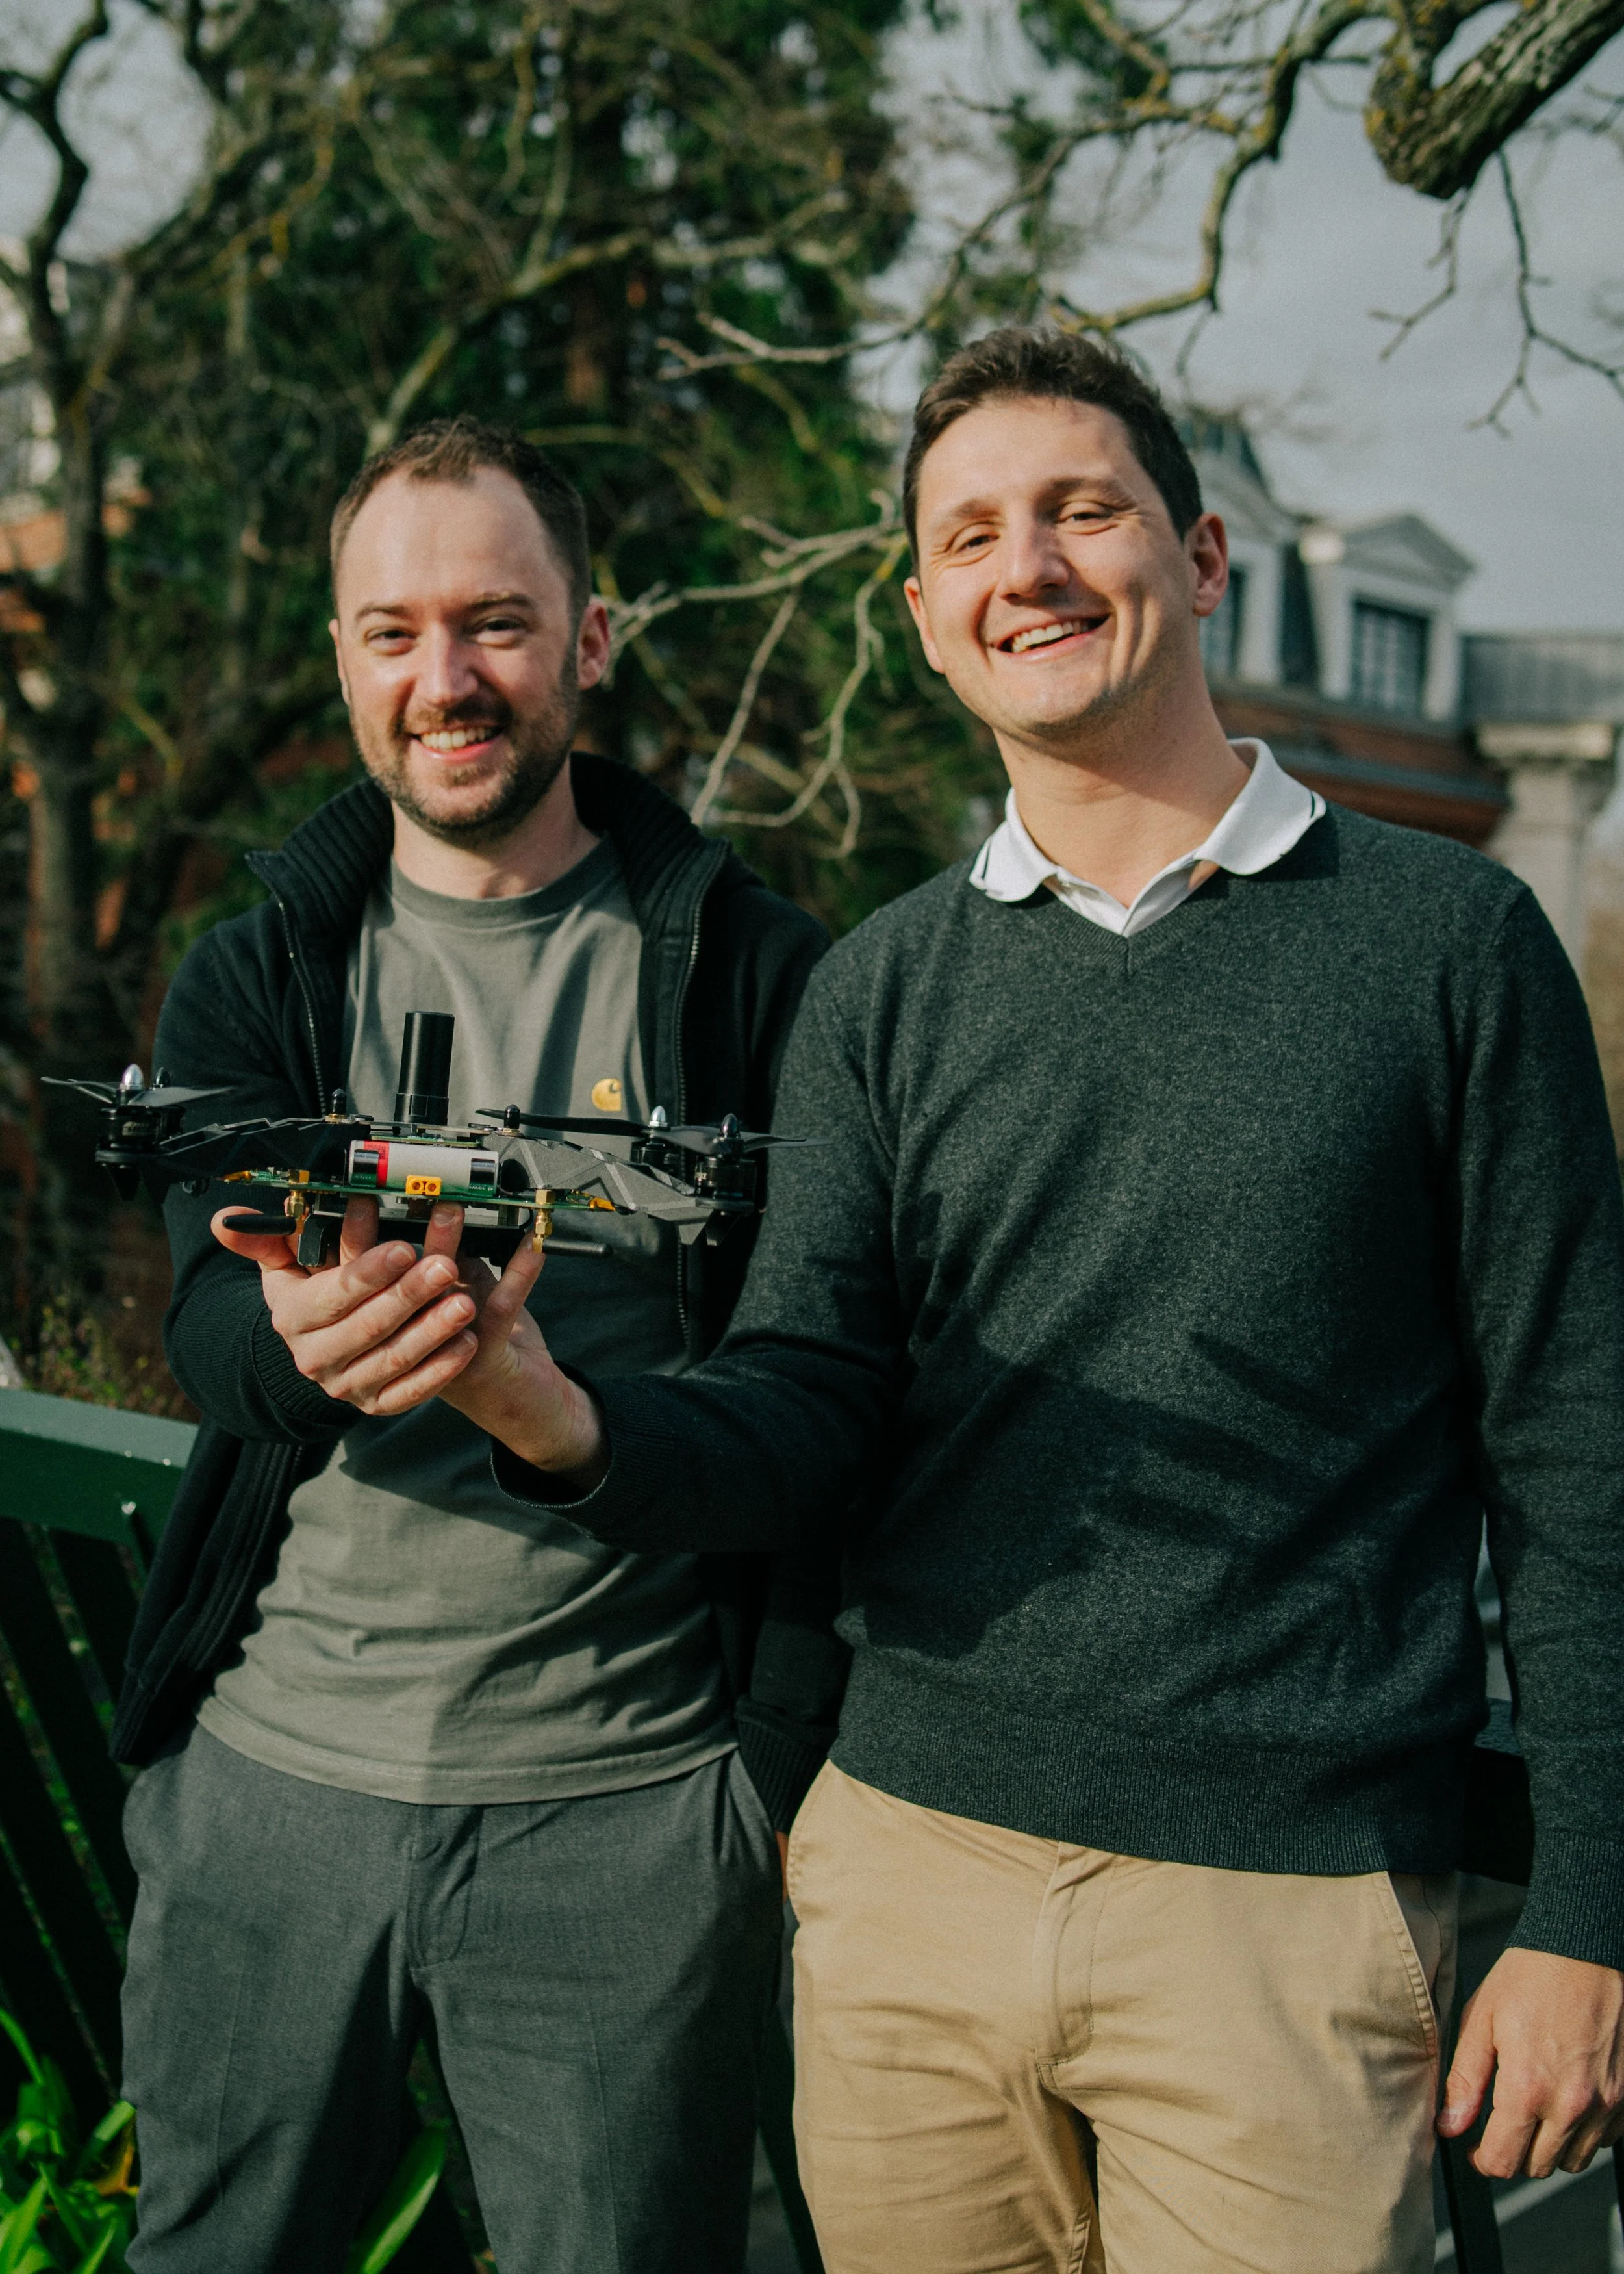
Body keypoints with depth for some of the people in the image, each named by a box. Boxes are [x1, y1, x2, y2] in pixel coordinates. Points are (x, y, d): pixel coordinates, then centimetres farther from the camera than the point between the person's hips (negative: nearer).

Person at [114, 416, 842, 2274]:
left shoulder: (756, 973, -2)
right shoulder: (255, 977, 5)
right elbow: (205, 1320, -9)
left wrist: (790, 1761, -7)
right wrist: (302, 1339, -33)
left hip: (631, 1805, -2)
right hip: (272, 1773, 3)